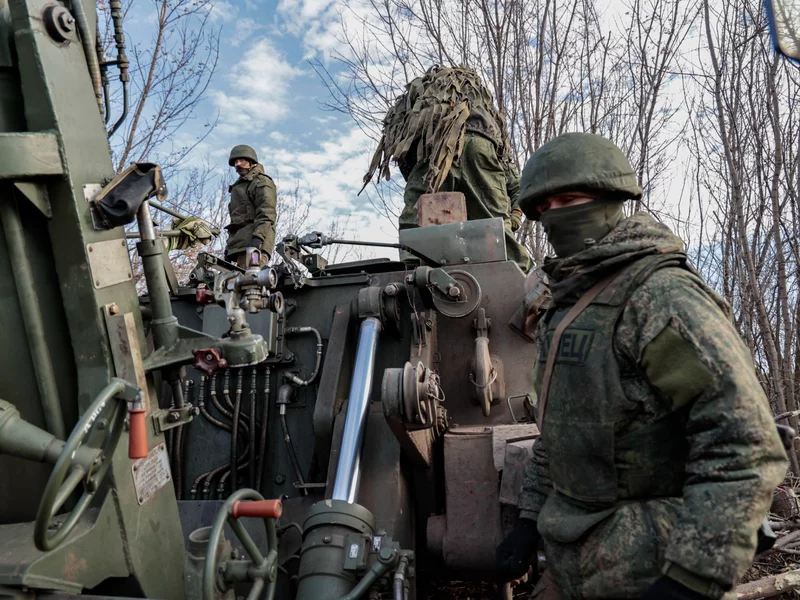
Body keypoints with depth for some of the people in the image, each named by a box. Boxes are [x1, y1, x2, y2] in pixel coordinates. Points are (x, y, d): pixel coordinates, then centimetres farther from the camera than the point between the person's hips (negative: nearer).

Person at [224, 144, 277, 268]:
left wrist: (258, 237, -24)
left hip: (253, 243, -9)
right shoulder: (239, 186, 34)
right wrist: (229, 245, 25)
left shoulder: (262, 182, 6)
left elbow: (267, 213, -10)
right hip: (240, 244, 9)